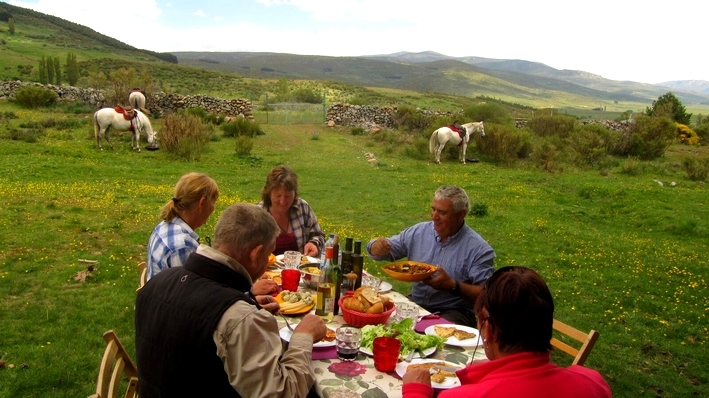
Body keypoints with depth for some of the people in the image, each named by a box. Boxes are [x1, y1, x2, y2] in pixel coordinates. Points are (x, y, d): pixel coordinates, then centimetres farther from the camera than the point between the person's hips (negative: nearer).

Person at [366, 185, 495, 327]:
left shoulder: (479, 249, -10)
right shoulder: (418, 232, 4)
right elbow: (384, 251, 10)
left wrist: (453, 286, -25)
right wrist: (377, 246, -13)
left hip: (455, 311, -5)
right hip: (415, 304, 6)